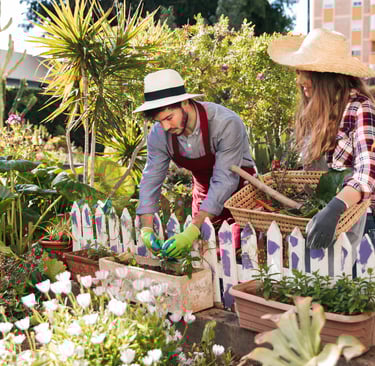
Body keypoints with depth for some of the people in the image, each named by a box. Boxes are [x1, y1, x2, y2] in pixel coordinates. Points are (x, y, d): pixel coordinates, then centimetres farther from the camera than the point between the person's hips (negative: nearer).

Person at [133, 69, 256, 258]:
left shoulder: (226, 123, -32)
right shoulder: (159, 134, -16)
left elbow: (225, 180, -35)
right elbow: (151, 179, -12)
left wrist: (193, 229, -41)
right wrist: (146, 228, -26)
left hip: (240, 189, -4)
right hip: (204, 190, 4)